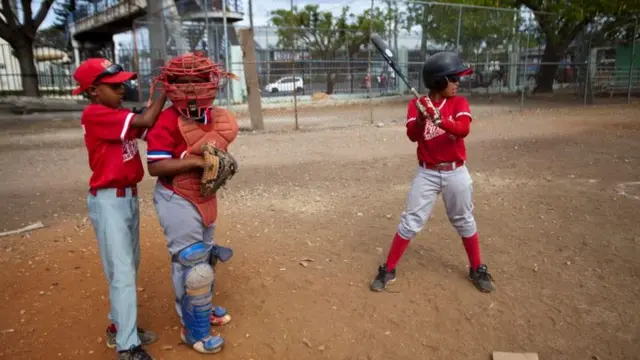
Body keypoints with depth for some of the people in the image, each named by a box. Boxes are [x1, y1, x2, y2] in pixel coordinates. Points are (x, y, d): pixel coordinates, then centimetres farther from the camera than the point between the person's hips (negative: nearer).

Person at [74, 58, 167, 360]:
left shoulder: (121, 116, 10)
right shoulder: (94, 115, -17)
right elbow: (145, 121, -25)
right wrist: (165, 91, -13)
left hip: (130, 197, 9)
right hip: (108, 201, -9)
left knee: (130, 266, 16)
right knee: (122, 273, -4)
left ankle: (119, 326, 32)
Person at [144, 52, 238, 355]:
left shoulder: (212, 116, 1)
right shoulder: (168, 121, -22)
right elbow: (155, 166, -26)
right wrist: (195, 161, -32)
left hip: (204, 197, 9)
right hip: (178, 201, -8)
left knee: (204, 258, 23)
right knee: (193, 265, -2)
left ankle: (202, 310, 46)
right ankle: (194, 331, 17)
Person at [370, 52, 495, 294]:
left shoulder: (459, 103, -3)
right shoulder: (416, 105, -3)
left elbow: (463, 129, -22)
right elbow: (412, 135, -17)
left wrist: (440, 120, -38)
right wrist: (421, 119, -37)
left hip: (456, 173, 1)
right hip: (427, 173, -1)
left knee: (464, 221, 14)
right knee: (410, 222, 1)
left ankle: (477, 269, 32)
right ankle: (388, 270, 13)